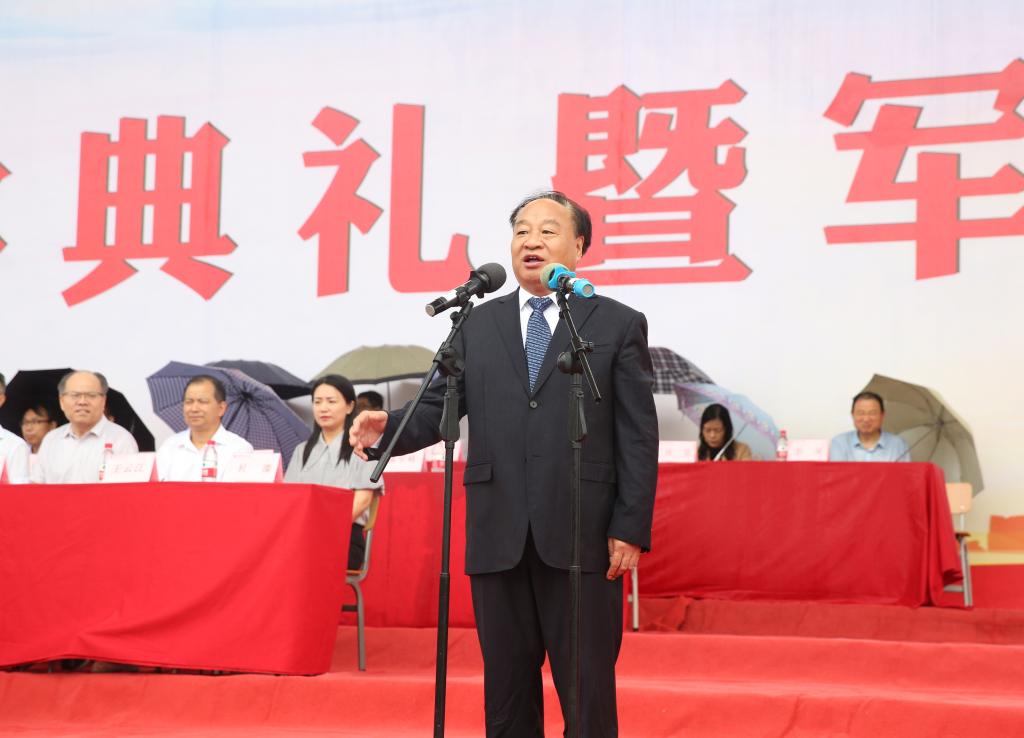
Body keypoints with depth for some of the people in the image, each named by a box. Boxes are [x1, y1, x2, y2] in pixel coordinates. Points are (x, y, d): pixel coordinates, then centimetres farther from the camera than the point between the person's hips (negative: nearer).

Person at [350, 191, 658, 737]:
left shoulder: (618, 325, 4)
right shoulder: (477, 326, 14)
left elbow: (639, 436, 0)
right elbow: (440, 407, 8)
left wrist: (631, 528, -7)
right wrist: (388, 429, -13)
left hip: (581, 537, -3)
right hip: (499, 538, 3)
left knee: (587, 690, 0)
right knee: (506, 687, 8)